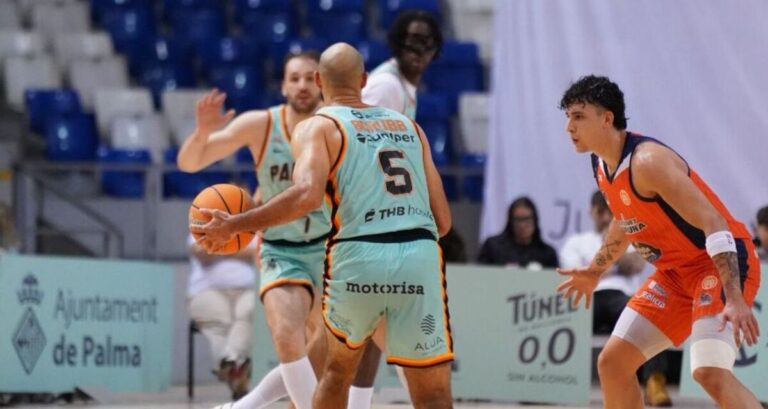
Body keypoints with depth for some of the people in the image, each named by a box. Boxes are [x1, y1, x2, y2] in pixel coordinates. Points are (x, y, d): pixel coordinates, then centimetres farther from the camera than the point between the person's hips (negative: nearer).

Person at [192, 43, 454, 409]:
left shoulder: (318, 127, 8)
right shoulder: (408, 126, 21)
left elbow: (307, 195, -13)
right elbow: (442, 220, 17)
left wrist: (235, 225, -5)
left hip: (359, 258, -2)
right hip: (420, 256, 2)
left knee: (338, 370, 25)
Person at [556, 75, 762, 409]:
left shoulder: (647, 162, -25)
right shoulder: (601, 165, 4)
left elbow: (713, 224, -30)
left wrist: (735, 299, -36)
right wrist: (596, 270, 33)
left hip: (722, 263, -10)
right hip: (676, 271, 10)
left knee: (710, 372, -28)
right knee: (612, 363, 8)